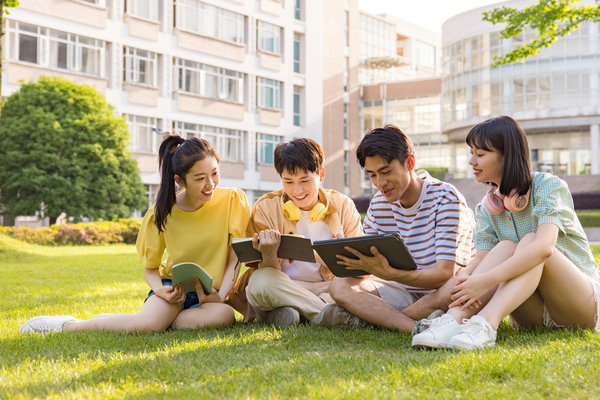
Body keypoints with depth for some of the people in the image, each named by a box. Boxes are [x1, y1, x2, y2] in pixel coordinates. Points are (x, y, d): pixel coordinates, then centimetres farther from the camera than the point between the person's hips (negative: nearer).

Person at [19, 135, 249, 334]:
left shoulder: (232, 200, -9)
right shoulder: (162, 213, -7)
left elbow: (235, 258, -5)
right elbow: (150, 268, 4)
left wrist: (220, 296, -21)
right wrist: (160, 291, -19)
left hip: (211, 295, 1)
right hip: (175, 286, -1)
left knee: (224, 315, -37)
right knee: (146, 324, -34)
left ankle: (162, 320, -15)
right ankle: (68, 325, -10)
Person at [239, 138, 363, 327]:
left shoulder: (343, 206, 3)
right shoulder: (266, 207, -3)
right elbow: (264, 274, -6)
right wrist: (269, 255, -31)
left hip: (328, 288, 2)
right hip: (281, 289, -2)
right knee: (261, 282, -36)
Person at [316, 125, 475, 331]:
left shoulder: (445, 198, -14)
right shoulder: (379, 204, 4)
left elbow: (444, 274, -24)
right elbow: (366, 268, 5)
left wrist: (389, 273, -39)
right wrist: (354, 263, -21)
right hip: (403, 293, 5)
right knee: (340, 286, -18)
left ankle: (367, 318, -26)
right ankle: (418, 327, -33)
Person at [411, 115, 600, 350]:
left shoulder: (547, 186, -12)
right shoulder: (488, 208, 5)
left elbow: (544, 247, -30)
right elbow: (482, 258, -9)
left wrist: (486, 280, -40)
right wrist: (463, 279, -34)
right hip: (534, 314, 4)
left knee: (529, 241, -28)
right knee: (506, 247, -23)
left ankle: (485, 325, -49)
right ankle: (455, 319, -43)